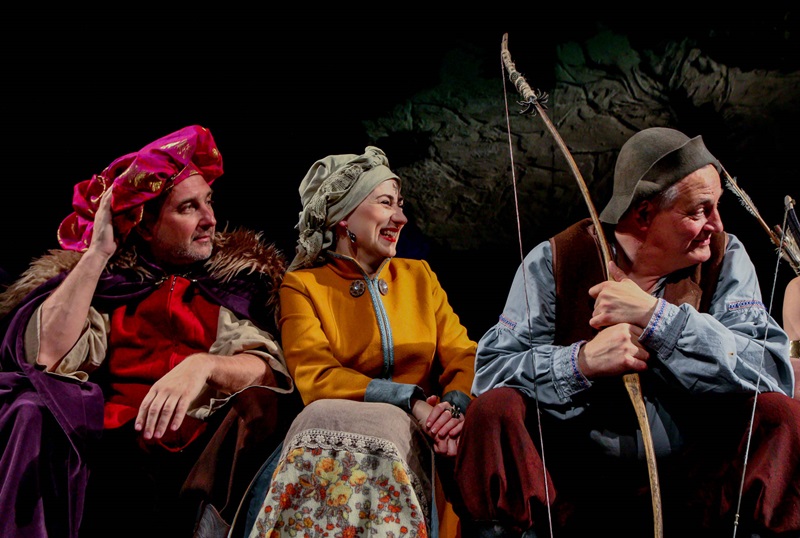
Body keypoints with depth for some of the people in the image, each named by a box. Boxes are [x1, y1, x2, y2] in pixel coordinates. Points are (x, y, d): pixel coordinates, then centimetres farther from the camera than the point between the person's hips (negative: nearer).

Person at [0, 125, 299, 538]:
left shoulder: (237, 276, 13)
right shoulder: (106, 280, 13)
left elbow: (267, 367, -4)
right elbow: (49, 356, -5)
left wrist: (203, 366, -25)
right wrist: (97, 253, -1)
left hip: (197, 451, 0)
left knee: (261, 401, -28)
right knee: (38, 413, -26)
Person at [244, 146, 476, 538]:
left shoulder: (419, 276, 20)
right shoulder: (302, 286, 8)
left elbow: (463, 357, 9)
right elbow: (315, 378, -8)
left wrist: (455, 406, -16)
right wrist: (410, 399, -20)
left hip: (410, 433, 2)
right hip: (335, 426, -2)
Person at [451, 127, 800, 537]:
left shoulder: (724, 259, -1)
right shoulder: (555, 261, -4)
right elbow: (490, 367, -11)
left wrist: (655, 316, -22)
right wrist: (582, 362, -27)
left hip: (687, 484, 1)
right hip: (568, 484, 0)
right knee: (494, 409, -23)